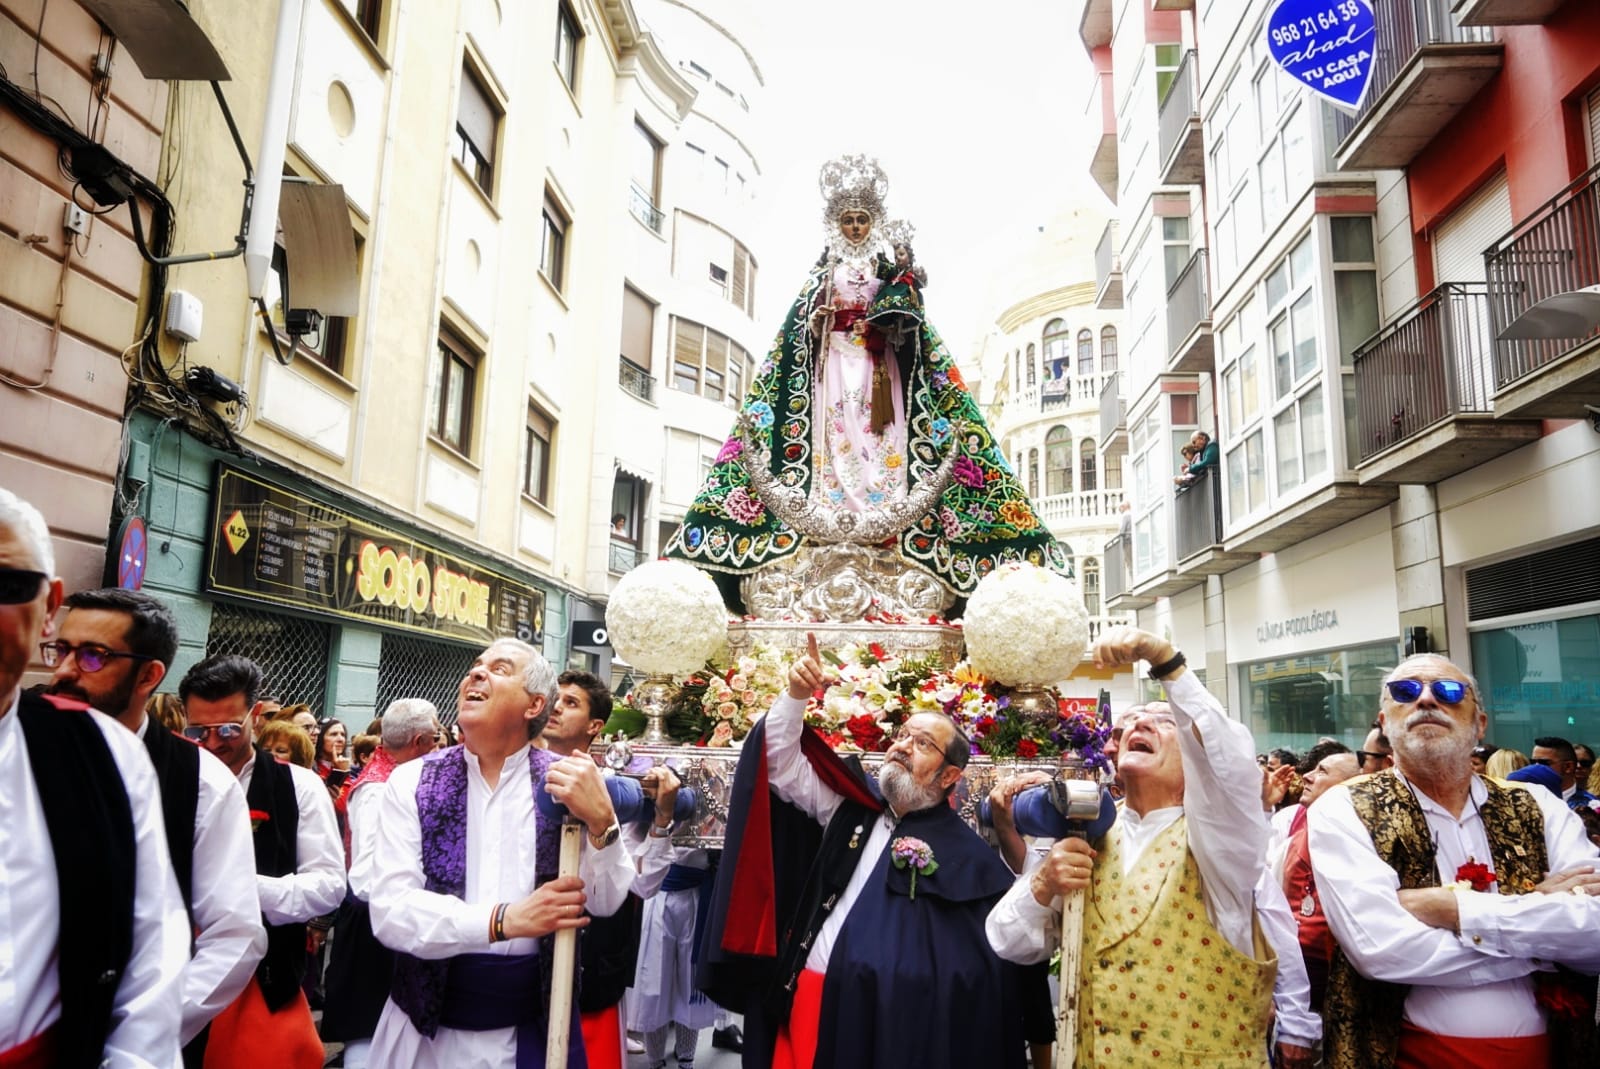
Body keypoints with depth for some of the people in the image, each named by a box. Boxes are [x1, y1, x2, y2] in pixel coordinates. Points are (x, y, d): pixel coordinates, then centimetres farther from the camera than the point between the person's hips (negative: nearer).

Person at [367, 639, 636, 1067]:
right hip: (431, 1022, 0)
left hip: (535, 1022, 0)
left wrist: (601, 821, -28)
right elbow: (389, 910, -14)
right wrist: (504, 919, -27)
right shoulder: (412, 781, -5)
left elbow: (605, 901, -10)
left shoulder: (569, 781, -6)